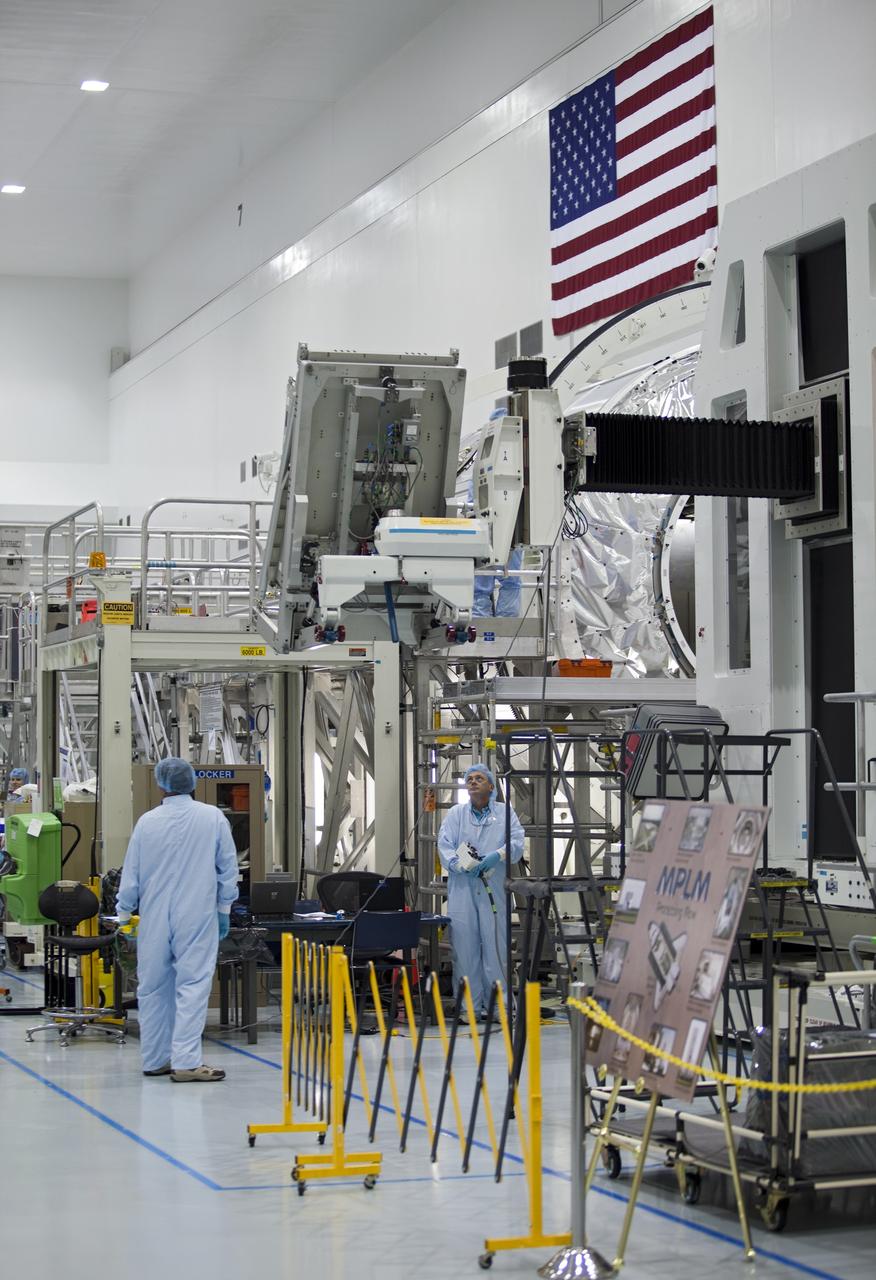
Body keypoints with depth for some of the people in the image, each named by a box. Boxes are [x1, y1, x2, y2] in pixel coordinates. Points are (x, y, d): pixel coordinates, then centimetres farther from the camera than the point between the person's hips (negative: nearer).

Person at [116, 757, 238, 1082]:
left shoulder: (148, 822, -2)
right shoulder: (213, 818, -3)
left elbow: (131, 873, 4)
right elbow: (228, 868, 4)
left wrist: (124, 916, 15)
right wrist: (224, 909, 16)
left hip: (154, 918, 2)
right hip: (197, 918, -2)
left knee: (153, 987, 11)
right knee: (192, 986, -4)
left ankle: (155, 1059, 17)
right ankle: (185, 1061, -11)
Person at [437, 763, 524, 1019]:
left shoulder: (505, 812, 12)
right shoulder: (456, 813, 13)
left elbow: (517, 843, 0)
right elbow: (445, 846, 2)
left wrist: (497, 856, -19)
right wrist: (464, 866, -16)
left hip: (493, 889, -1)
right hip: (461, 889, 1)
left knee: (495, 945, -3)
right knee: (465, 947, -1)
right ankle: (469, 1005, 4)